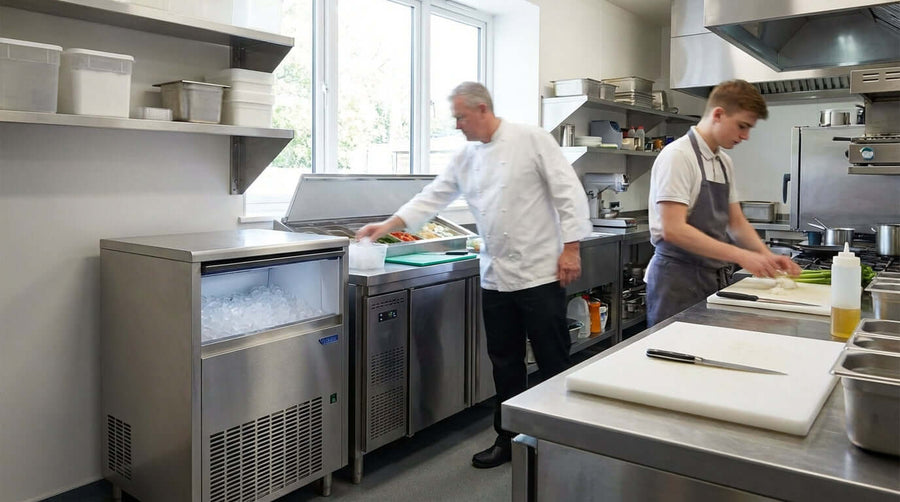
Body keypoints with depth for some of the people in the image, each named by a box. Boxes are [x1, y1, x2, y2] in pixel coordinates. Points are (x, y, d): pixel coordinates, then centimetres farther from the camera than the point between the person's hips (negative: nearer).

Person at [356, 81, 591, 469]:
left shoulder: (531, 139, -7)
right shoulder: (466, 157, 11)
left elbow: (568, 191, -9)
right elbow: (434, 196, 11)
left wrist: (570, 247, -13)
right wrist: (388, 225, 3)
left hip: (539, 273, -6)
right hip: (495, 276, 6)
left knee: (553, 362, 4)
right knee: (505, 363, 13)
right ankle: (508, 439, 28)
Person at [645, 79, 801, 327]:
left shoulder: (724, 162, 11)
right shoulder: (678, 156, -14)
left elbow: (736, 222, 17)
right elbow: (673, 230, -22)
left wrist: (767, 256, 0)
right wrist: (741, 255, -23)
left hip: (715, 278, 8)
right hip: (679, 280, -8)